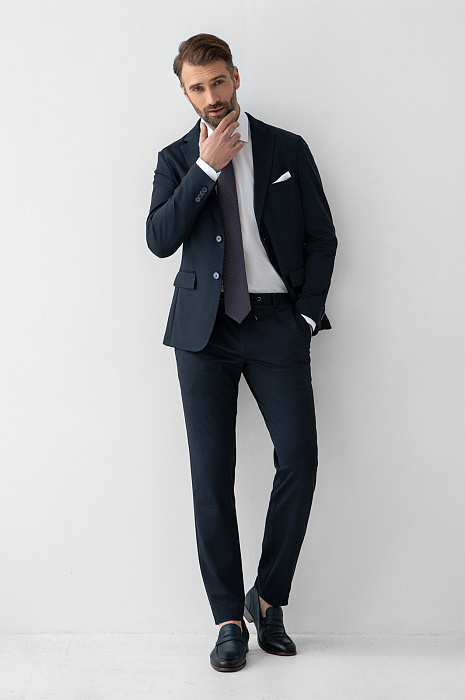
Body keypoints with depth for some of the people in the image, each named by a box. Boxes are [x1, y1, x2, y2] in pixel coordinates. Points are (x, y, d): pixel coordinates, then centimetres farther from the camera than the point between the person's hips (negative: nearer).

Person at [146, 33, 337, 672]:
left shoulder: (288, 150, 10)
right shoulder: (177, 160, 11)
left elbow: (322, 237, 10)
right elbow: (159, 239, -5)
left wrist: (308, 313, 0)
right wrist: (206, 168, -10)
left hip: (277, 322, 0)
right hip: (205, 327, 0)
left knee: (299, 458, -10)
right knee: (211, 473, -2)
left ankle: (268, 597, 11)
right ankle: (230, 619, 8)